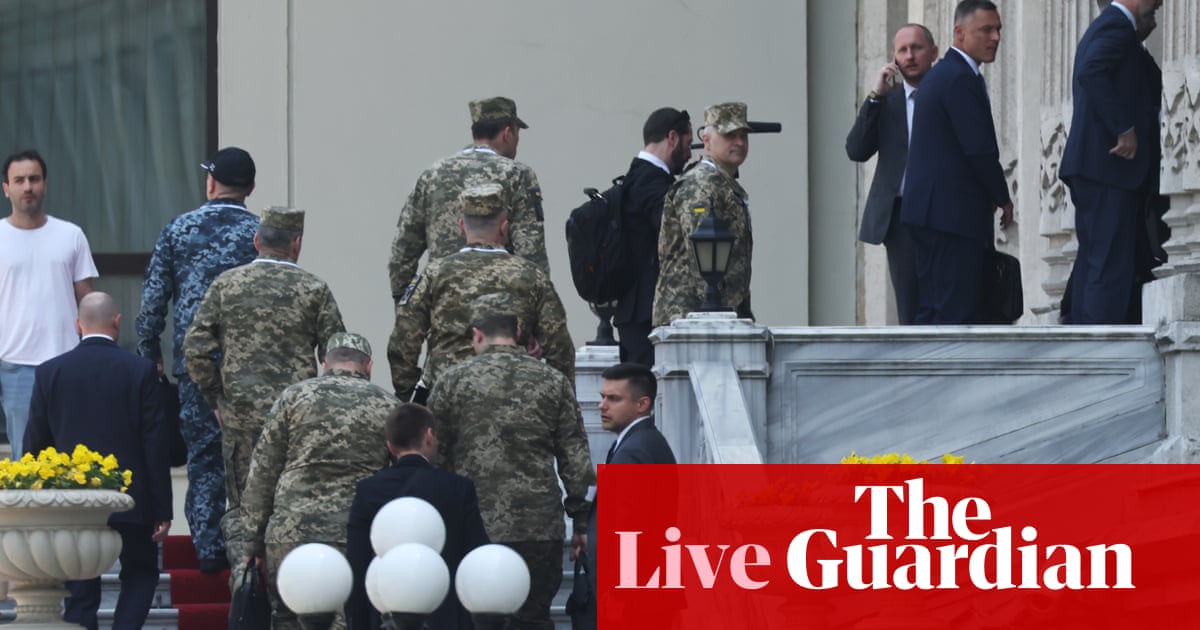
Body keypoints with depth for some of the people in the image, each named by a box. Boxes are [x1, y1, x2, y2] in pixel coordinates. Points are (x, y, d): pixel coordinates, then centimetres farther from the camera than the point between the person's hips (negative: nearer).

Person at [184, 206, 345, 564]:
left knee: (241, 506, 9)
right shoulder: (314, 290, -1)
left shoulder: (226, 285, 2)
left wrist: (215, 400, 10)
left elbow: (195, 350, 0)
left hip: (240, 414, 1)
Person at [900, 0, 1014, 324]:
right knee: (956, 312, -10)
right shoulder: (961, 78, -13)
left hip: (929, 209, 10)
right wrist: (1003, 199, -3)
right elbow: (980, 148, -17)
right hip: (954, 213, -10)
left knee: (932, 308, 10)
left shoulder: (938, 75, 19)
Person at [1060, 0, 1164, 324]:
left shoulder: (1103, 26, 22)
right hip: (1109, 165, -10)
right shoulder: (1118, 27, -10)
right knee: (1111, 265, -12)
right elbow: (1091, 73, -26)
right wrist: (1125, 128, -22)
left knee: (1092, 262, 11)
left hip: (1092, 165, 10)